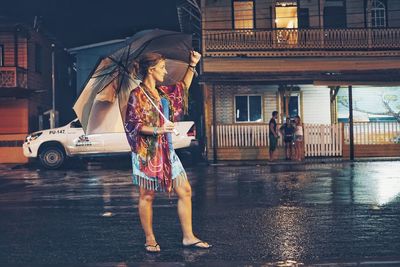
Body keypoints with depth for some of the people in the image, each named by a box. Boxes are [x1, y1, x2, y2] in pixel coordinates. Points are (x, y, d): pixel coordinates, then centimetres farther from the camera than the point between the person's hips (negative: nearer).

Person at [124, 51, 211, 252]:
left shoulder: (162, 92, 13)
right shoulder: (137, 95, -9)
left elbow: (183, 87, 30)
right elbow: (133, 125, -13)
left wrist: (192, 65, 23)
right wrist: (157, 130, -24)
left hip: (166, 150, 8)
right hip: (146, 151, -8)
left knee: (185, 191, 5)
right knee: (147, 196, 2)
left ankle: (188, 237, 13)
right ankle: (150, 240, 15)